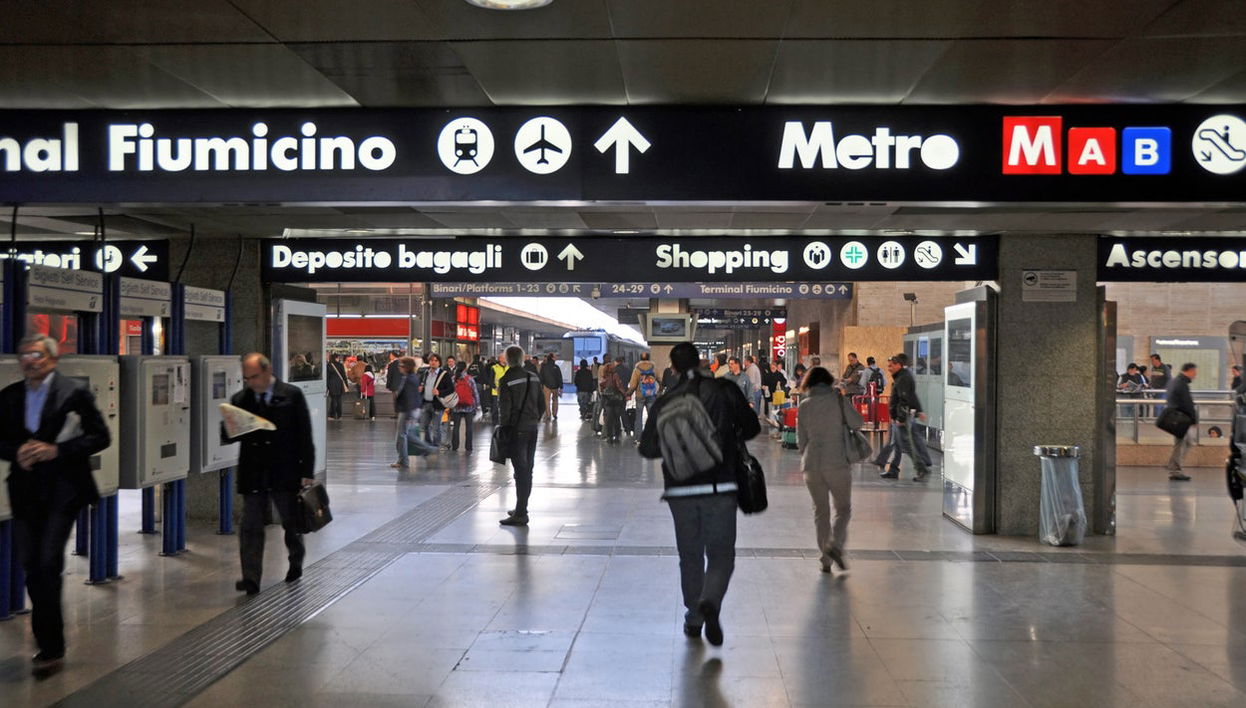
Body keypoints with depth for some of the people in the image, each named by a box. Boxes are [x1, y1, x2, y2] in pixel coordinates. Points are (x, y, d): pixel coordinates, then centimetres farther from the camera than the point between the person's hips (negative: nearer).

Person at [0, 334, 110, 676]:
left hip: (63, 488, -5)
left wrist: (56, 450, -16)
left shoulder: (74, 393, -5)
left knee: (48, 564, -11)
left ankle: (50, 648, -3)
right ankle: (49, 644, 23)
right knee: (31, 566, 9)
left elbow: (100, 437, -5)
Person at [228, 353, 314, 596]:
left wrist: (307, 472, -6)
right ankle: (251, 578, -4)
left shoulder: (292, 395, -2)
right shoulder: (240, 400, 6)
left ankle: (296, 563, 38)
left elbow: (304, 436, -2)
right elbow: (227, 434, 8)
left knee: (292, 523, 14)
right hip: (252, 474, 2)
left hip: (285, 474, -1)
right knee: (251, 527, -4)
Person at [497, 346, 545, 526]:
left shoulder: (507, 380, -13)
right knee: (527, 469, 14)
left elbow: (505, 408, -15)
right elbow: (542, 404, 10)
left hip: (517, 429, -6)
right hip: (532, 428, 6)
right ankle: (521, 508, 25)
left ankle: (520, 514, -4)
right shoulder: (533, 377, 7)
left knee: (520, 470, -5)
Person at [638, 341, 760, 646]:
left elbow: (647, 447, 0)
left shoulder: (666, 401, 0)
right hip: (720, 487, -2)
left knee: (690, 556, 16)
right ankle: (710, 602, -21)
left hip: (680, 491, 2)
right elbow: (752, 426, 2)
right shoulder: (724, 390, -2)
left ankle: (694, 617, 23)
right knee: (721, 555, 4)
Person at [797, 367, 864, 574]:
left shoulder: (804, 405, 4)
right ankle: (835, 544, -15)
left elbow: (801, 439, 8)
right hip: (837, 462, -2)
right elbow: (857, 423, -2)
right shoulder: (838, 399, -4)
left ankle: (825, 560, 10)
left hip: (812, 464, 3)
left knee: (820, 511, 12)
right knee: (843, 509, 9)